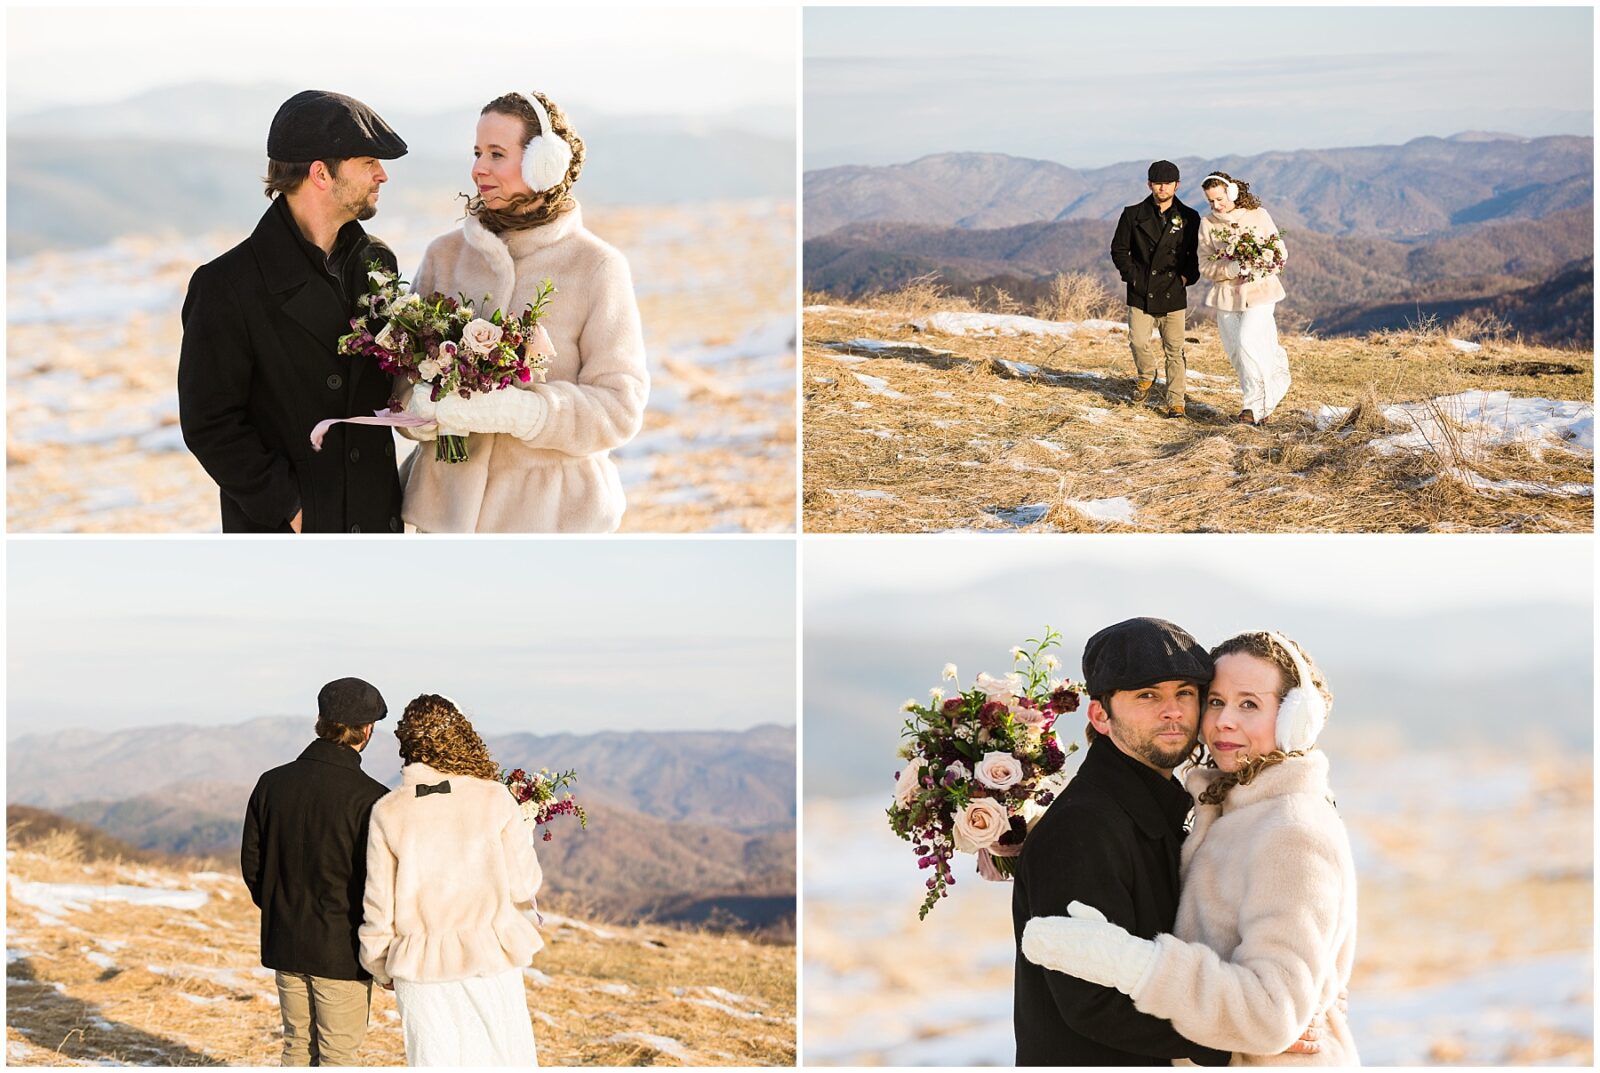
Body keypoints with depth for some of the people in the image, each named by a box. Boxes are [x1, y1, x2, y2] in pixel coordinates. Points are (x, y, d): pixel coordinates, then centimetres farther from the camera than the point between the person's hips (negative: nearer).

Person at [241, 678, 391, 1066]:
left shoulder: (272, 784, 0)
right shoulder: (371, 797, -17)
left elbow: (251, 863, 6)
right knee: (338, 1056, 4)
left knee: (297, 1046, 17)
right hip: (342, 951, -5)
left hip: (285, 945, 5)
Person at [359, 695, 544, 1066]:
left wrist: (381, 969, 15)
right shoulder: (495, 799, -7)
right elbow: (524, 884, -4)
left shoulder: (388, 813, -4)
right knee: (505, 1059, 9)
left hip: (421, 967, 1)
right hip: (490, 957, -1)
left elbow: (378, 907, 0)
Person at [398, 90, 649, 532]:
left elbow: (619, 408, -10)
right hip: (449, 505, 3)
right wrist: (418, 409, -14)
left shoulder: (597, 267, -6)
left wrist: (514, 410, -24)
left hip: (551, 512, -3)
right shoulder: (444, 255, 5)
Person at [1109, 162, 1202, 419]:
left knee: (1174, 349, 1)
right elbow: (1118, 249, 9)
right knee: (1138, 341, -14)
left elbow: (1198, 253, 15)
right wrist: (1131, 275, -3)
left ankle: (1176, 402, 9)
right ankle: (1147, 376, 18)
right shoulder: (1133, 215, 3)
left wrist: (1188, 275, -1)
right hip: (1141, 293, -1)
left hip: (1173, 294, 1)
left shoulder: (1189, 218, 6)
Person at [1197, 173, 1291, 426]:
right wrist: (1232, 268, -21)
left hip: (1259, 290, -3)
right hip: (1226, 294, 3)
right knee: (1235, 352, 4)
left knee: (1248, 343, -19)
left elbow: (1280, 251, 3)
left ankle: (1255, 405, -12)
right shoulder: (1207, 224, 3)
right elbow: (1205, 265, -2)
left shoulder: (1258, 216, -1)